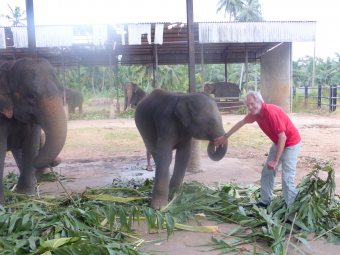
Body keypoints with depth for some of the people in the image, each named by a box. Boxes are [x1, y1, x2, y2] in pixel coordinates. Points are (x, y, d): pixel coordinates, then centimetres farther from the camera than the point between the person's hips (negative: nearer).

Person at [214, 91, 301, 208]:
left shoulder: (271, 112, -31)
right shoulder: (255, 113, -5)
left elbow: (283, 138, -29)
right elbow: (241, 123, 13)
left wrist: (275, 161, -26)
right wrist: (225, 136, 18)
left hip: (291, 143, -9)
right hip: (278, 143, 9)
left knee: (287, 178, -13)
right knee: (266, 172, 12)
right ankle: (265, 202, 24)